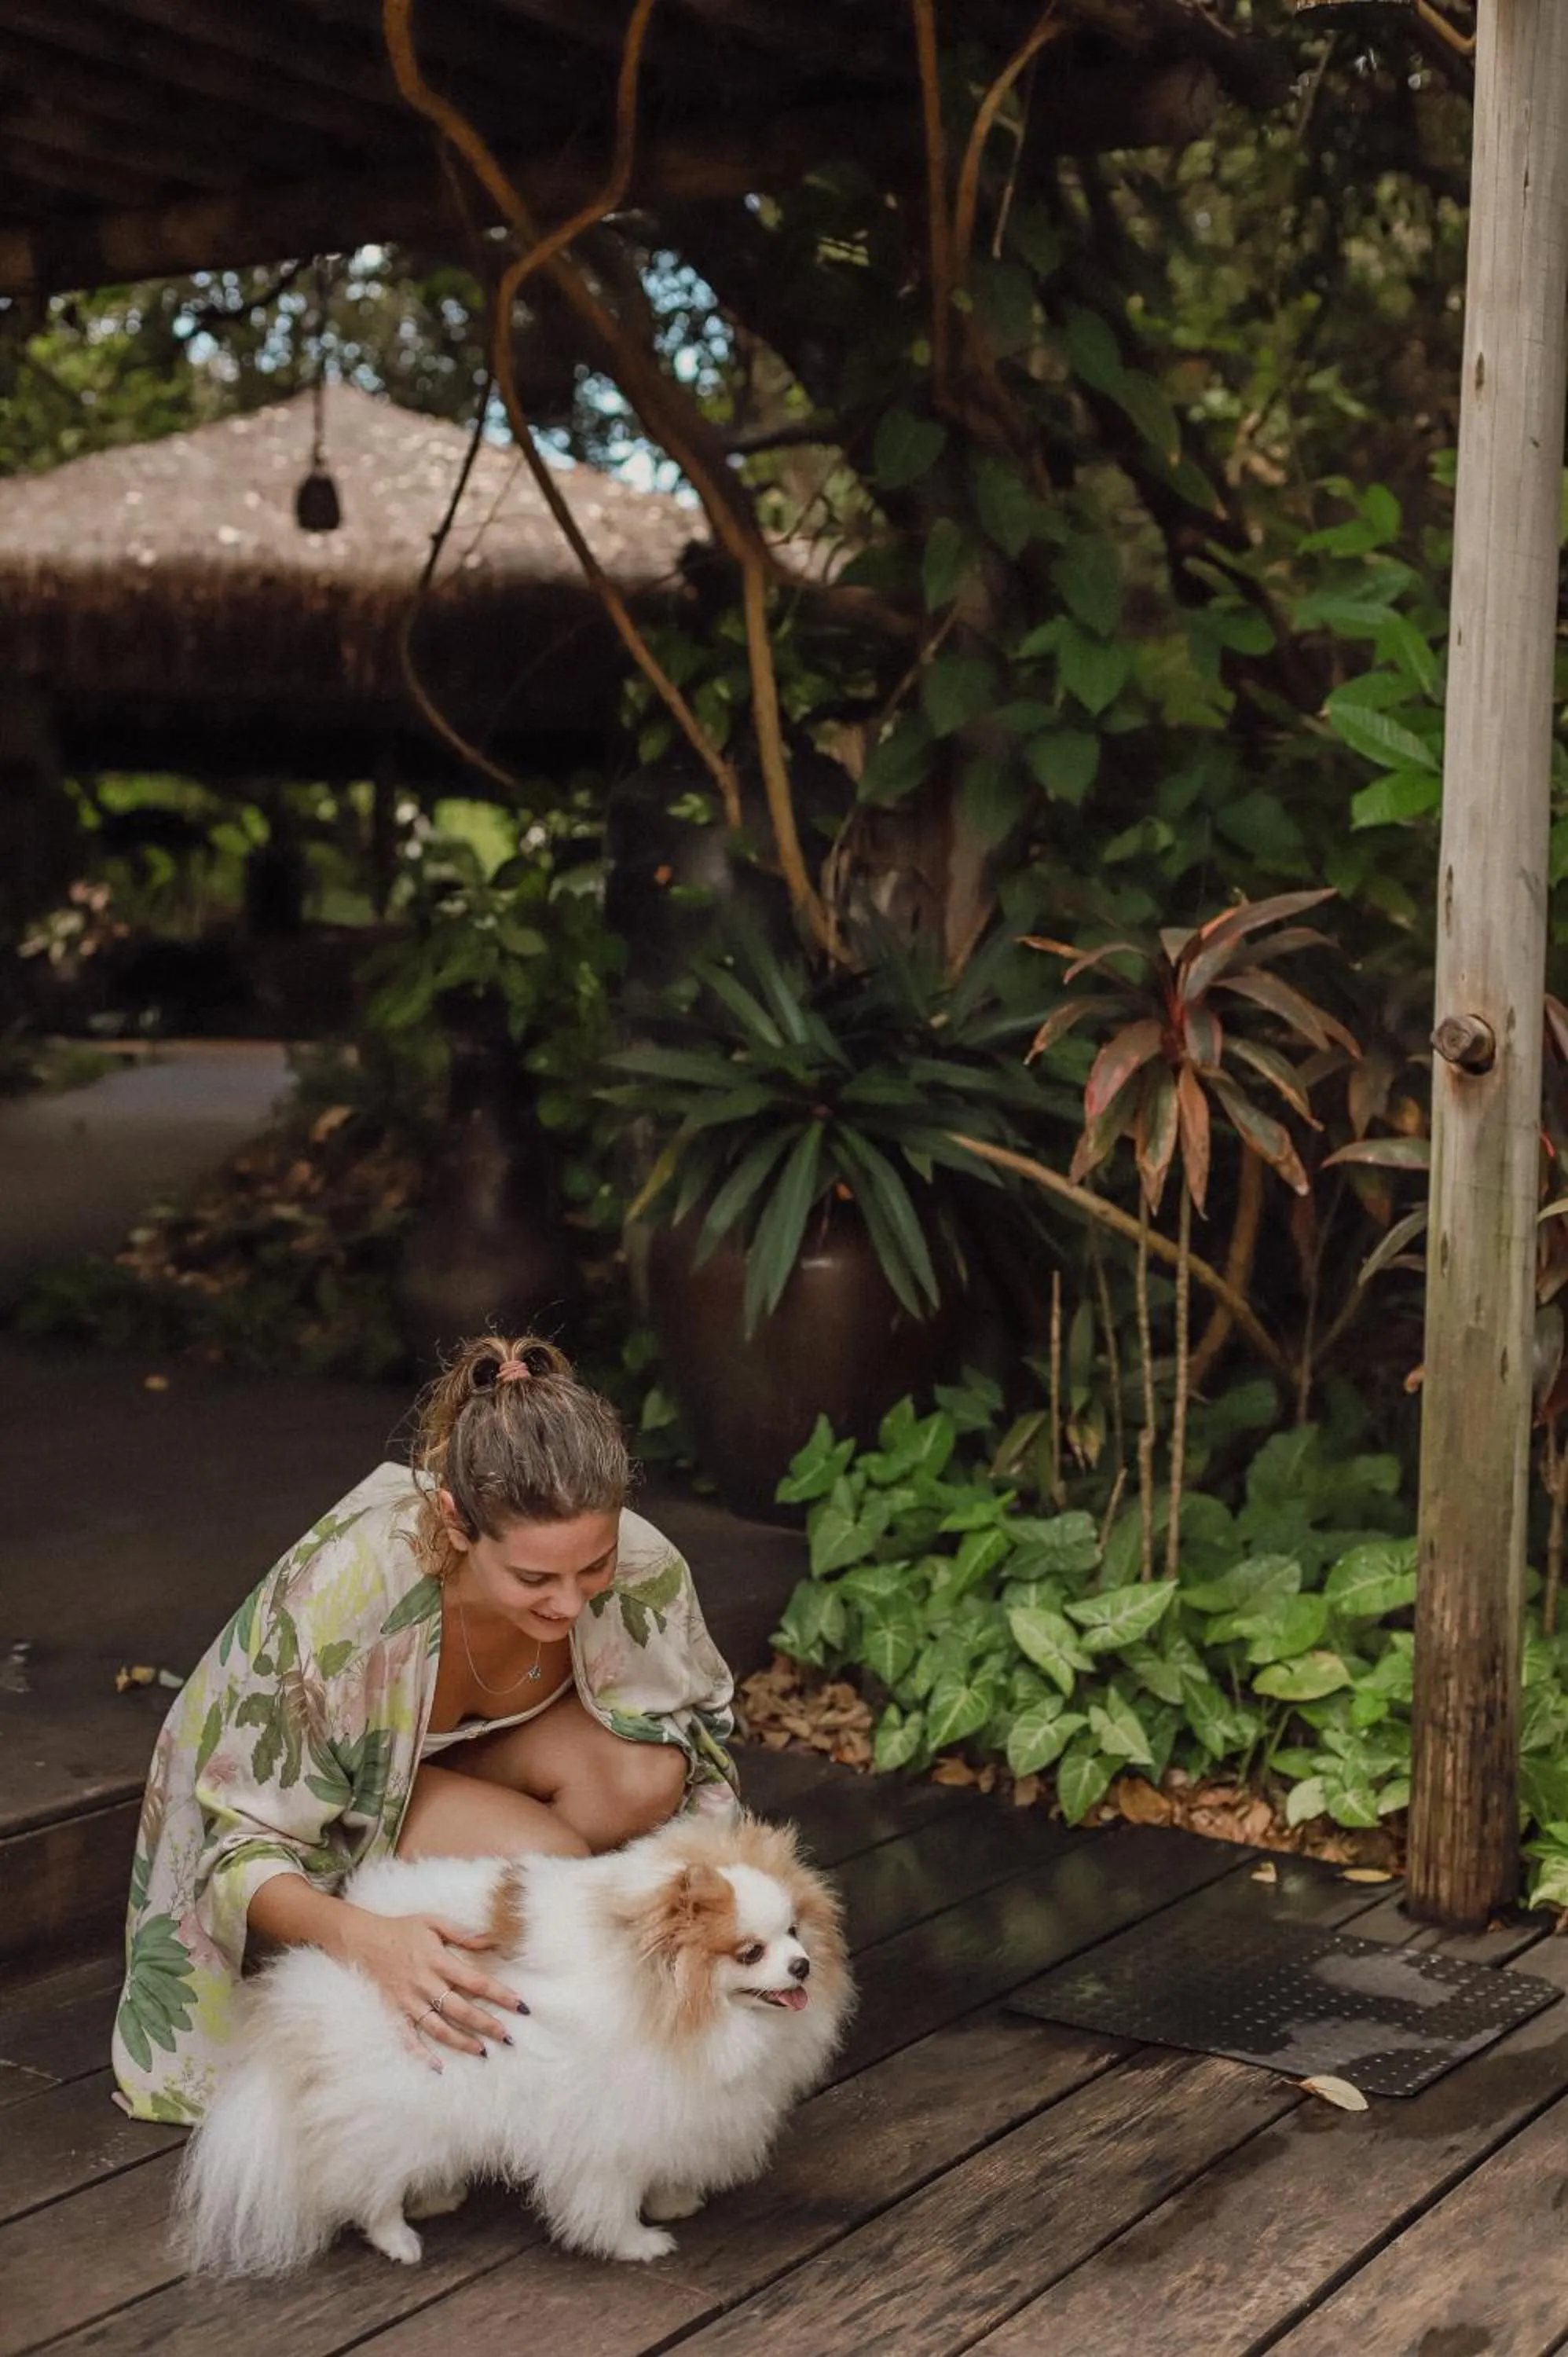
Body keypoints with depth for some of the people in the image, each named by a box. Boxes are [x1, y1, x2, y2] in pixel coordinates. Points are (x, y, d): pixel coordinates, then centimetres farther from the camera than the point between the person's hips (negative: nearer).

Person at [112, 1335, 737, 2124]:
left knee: (641, 1770, -27)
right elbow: (242, 1845, -29)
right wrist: (361, 1936, -49)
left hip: (461, 1756, 4)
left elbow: (699, 1763, -12)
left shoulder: (641, 1571, -29)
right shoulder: (334, 1593, -39)